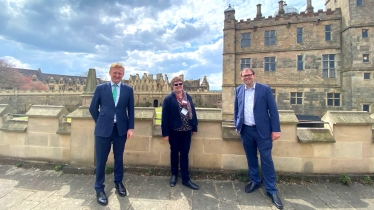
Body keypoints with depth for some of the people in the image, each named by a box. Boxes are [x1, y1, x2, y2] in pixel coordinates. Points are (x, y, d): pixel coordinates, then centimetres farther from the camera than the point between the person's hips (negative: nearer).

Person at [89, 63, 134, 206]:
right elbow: (93, 108, 7)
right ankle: (99, 188, 25)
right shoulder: (100, 88, 2)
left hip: (121, 129, 1)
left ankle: (118, 183, 34)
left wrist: (130, 127, -3)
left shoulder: (128, 90, 3)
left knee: (119, 158, 14)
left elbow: (131, 110, 3)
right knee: (101, 160, 7)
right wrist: (100, 122, 5)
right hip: (103, 129, -1)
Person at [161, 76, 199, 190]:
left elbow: (193, 112, 8)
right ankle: (174, 175, 32)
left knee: (184, 154, 9)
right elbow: (165, 117, -9)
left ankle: (185, 178, 20)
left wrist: (194, 127, 5)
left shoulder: (188, 97, 6)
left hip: (186, 130, 3)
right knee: (174, 153, 14)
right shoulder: (168, 99, -6)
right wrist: (165, 133, -12)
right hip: (174, 130, -3)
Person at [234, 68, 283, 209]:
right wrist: (236, 125, 10)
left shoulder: (265, 89, -5)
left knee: (266, 160, 4)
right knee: (251, 158, 16)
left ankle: (271, 190, 19)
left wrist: (276, 129, -9)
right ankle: (255, 181, 35)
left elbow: (273, 110, -6)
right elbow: (236, 109, 13)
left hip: (262, 130, -3)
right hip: (246, 130, 3)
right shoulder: (239, 90, 5)